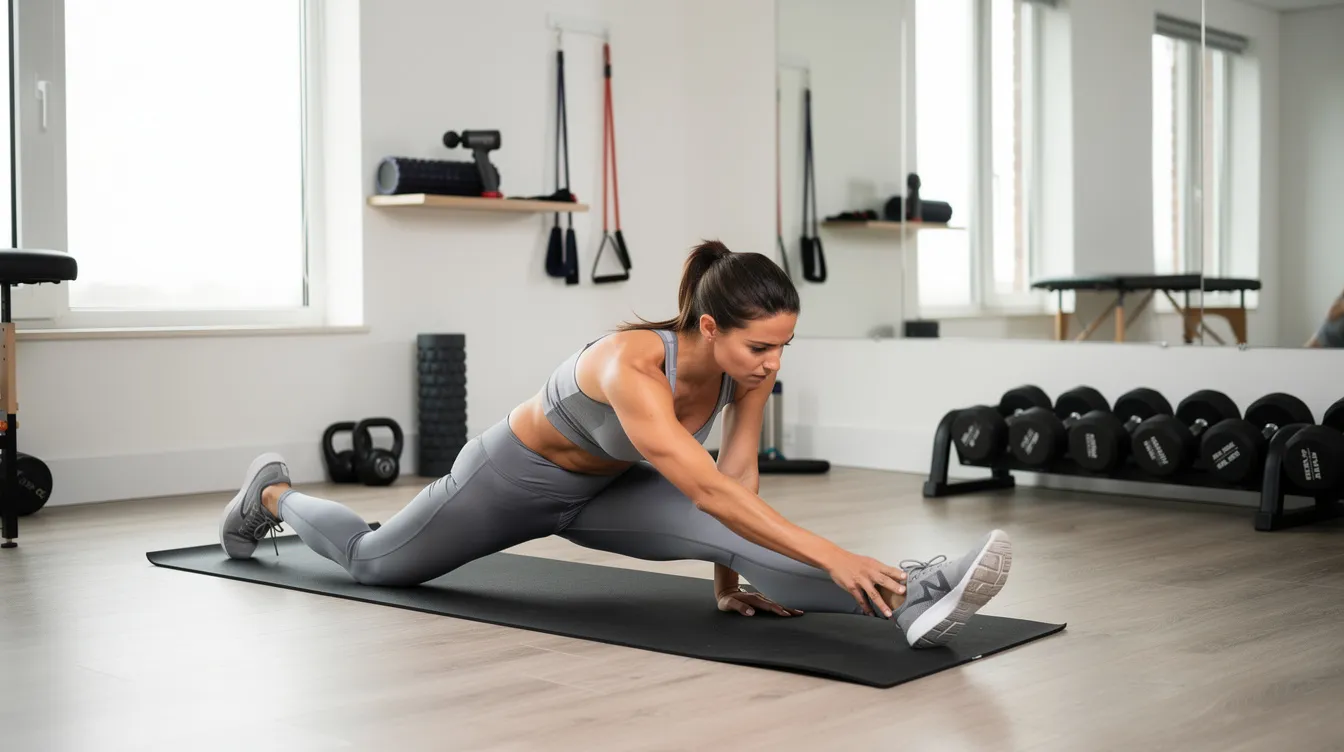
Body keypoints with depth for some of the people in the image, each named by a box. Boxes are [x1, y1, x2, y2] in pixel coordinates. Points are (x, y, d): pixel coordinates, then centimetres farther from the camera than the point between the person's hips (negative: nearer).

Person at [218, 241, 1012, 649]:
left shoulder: (750, 367, -23)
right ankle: (275, 495, 49)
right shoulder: (630, 367, -43)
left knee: (715, 530, -27)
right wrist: (831, 556, -55)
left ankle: (909, 599, -45)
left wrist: (730, 578, -11)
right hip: (514, 478, -4)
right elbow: (707, 490, -50)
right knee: (372, 561, 20)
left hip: (603, 489, 4)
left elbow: (738, 477, -10)